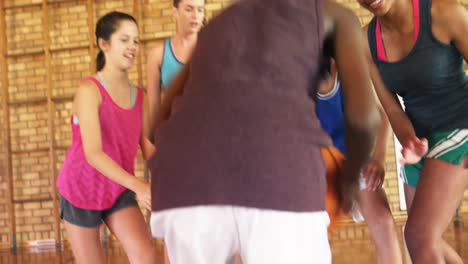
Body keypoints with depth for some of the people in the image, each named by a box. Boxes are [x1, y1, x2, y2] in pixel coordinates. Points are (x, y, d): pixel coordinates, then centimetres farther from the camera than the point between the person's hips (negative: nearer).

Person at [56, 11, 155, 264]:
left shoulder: (139, 96, 0)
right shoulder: (90, 89, -19)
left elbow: (148, 146, -7)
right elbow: (93, 153, -29)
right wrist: (138, 186, -40)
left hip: (118, 191, 4)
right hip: (82, 189, -4)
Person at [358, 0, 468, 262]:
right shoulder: (367, 40, -7)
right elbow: (392, 108, -5)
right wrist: (411, 143, -25)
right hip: (422, 138, 7)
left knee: (420, 238, -18)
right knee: (426, 241, 15)